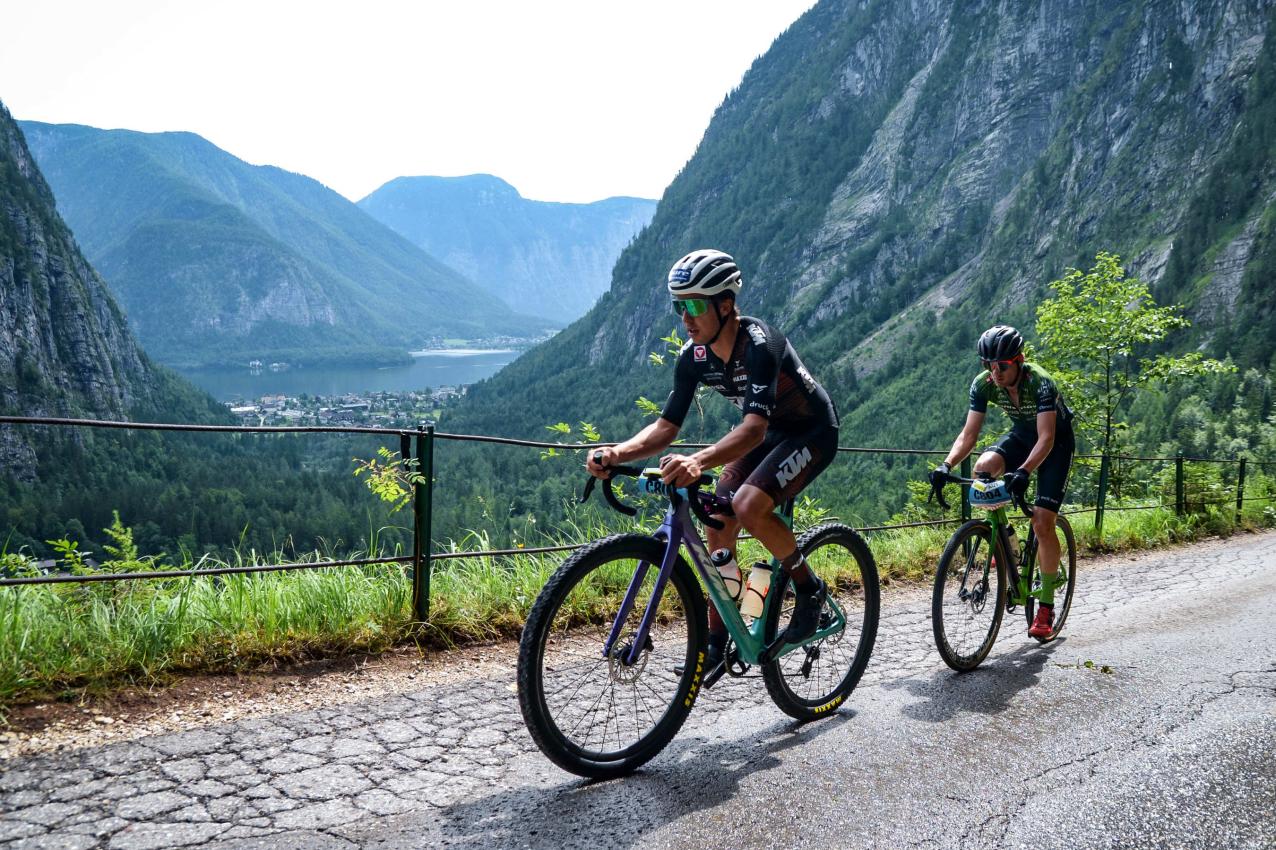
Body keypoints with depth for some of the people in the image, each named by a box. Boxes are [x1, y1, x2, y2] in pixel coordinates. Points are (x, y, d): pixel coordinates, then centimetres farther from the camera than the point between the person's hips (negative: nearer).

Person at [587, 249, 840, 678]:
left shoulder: (759, 344, -32)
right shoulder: (693, 356, -10)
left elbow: (754, 427, -43)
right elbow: (667, 426, -9)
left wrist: (698, 461, -60)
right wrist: (618, 453, -29)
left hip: (811, 432, -7)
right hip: (768, 432, 7)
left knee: (748, 506, -28)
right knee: (718, 522, -4)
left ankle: (809, 588, -3)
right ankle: (716, 642, 8)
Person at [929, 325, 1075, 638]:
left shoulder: (1040, 382, -32)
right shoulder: (983, 384, -20)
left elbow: (1046, 438, -39)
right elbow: (969, 434, -20)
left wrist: (1023, 472, -56)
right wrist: (946, 465, -38)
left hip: (1056, 441, -4)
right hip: (1021, 436, 4)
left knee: (1042, 523, -14)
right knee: (983, 467, -29)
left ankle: (1046, 606, 0)